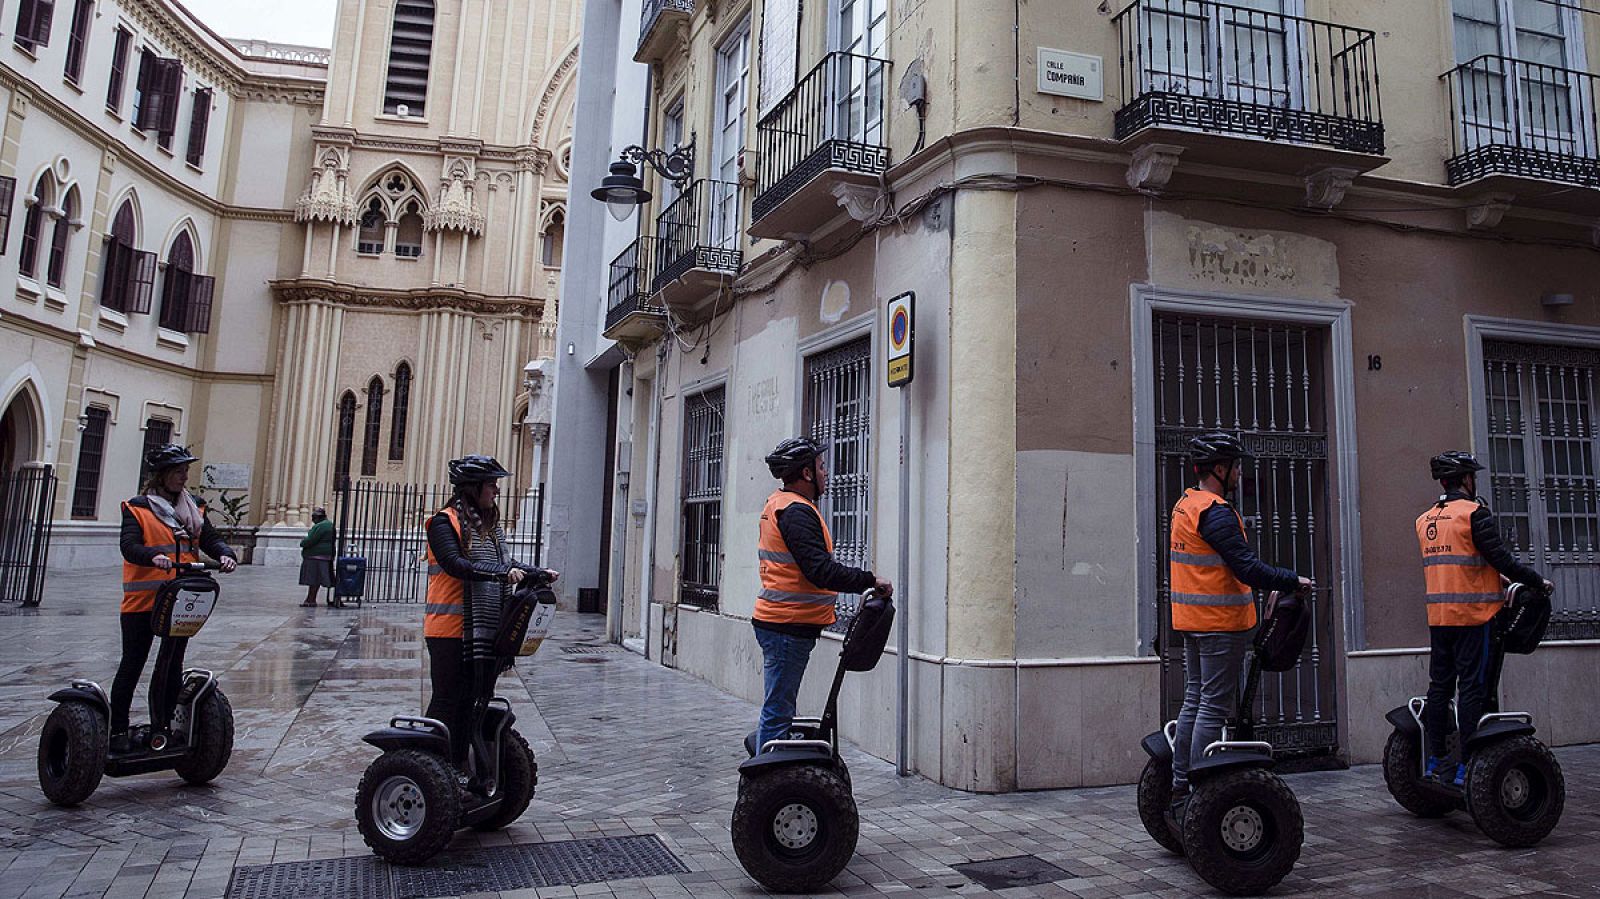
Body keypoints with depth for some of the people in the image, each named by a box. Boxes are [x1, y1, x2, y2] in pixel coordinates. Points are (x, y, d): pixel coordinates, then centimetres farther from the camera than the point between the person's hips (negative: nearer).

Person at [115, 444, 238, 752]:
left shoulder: (194, 507, 11)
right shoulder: (138, 508, -4)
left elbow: (209, 539, 5)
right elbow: (129, 545, -15)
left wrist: (225, 554, -16)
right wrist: (153, 557, -36)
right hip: (143, 599, -5)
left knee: (173, 666, 13)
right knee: (132, 666, 3)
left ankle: (165, 726, 24)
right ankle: (118, 731, 13)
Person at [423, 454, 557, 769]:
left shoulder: (490, 524, 16)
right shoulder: (445, 522, -9)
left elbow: (507, 563, 18)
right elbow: (456, 565, -22)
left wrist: (538, 573, 4)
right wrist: (502, 573, -29)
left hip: (484, 630, 8)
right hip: (451, 628, -8)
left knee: (469, 699, 14)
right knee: (447, 700, -2)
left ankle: (459, 762, 24)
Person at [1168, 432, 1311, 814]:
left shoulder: (1184, 506, 12)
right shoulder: (1216, 512, -17)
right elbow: (1248, 568, -22)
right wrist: (1294, 581, -10)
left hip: (1192, 621, 9)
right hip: (1221, 623, -9)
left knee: (1194, 701, 14)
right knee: (1214, 708, -4)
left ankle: (1179, 790, 19)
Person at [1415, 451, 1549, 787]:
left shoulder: (1425, 520, 12)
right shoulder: (1475, 512, -9)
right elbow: (1500, 557, -13)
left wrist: (1492, 575, 24)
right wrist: (1537, 581, 0)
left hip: (1438, 616, 6)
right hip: (1475, 614, -6)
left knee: (1440, 686, 11)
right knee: (1473, 688, -3)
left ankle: (1434, 762, 15)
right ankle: (1465, 768, -2)